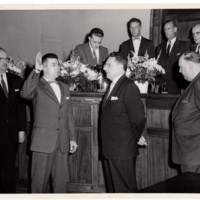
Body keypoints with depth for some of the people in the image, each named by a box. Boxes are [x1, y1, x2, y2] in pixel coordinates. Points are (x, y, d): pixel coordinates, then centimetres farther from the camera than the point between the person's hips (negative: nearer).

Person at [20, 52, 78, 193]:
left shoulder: (64, 87, 15)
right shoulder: (38, 86, -3)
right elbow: (25, 94, -27)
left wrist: (72, 138, 12)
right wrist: (37, 70, -27)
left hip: (62, 143, 5)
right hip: (43, 141, -5)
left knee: (61, 181, 10)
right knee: (39, 181, 4)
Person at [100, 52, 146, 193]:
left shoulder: (129, 87, -14)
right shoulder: (113, 86, 15)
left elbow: (138, 117, -19)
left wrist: (136, 138, -5)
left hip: (123, 151, -9)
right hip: (110, 150, 9)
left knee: (124, 189, 2)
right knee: (112, 188, 18)